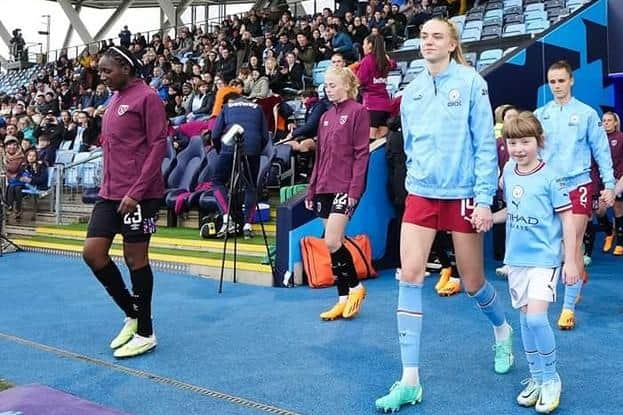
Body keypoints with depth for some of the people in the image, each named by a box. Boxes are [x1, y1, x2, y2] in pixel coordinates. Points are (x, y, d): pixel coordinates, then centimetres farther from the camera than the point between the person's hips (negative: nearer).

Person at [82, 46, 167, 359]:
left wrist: (136, 192, -19)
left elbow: (158, 146, -15)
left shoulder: (146, 97, -9)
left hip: (139, 195, -8)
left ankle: (145, 334, 14)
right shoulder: (113, 102, 17)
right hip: (110, 193, 8)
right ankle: (132, 313, 21)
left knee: (135, 259, -1)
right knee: (92, 252, 4)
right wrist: (108, 187, 17)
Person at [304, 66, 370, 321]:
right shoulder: (325, 117, 17)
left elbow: (361, 154, -9)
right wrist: (311, 190, 15)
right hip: (324, 188, 7)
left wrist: (355, 190, -16)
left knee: (332, 242, -13)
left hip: (345, 187, -7)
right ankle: (343, 299, 14)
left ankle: (355, 287, 8)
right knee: (334, 245, 7)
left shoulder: (358, 112, -3)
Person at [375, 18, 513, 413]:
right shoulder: (412, 91, 8)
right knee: (410, 277, -8)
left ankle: (502, 330, 44)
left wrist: (484, 198, -12)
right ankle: (410, 380, -1)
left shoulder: (470, 82, -6)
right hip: (421, 194, 4)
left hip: (463, 195, -3)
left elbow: (485, 144, -8)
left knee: (473, 283, 8)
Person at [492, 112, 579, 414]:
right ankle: (536, 378, 25)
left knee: (536, 318, -15)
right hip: (516, 258, 6)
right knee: (525, 319, 11)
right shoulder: (508, 173, 3)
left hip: (544, 258, -6)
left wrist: (571, 261, -9)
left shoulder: (549, 177, -12)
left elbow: (566, 219, -8)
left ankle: (551, 379, 7)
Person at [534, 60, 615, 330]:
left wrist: (609, 185, -2)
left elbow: (601, 151, 1)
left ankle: (568, 308, 1)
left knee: (573, 245, -6)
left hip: (578, 185, -3)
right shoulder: (539, 115, 5)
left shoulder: (586, 114, -1)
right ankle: (580, 276, 42)